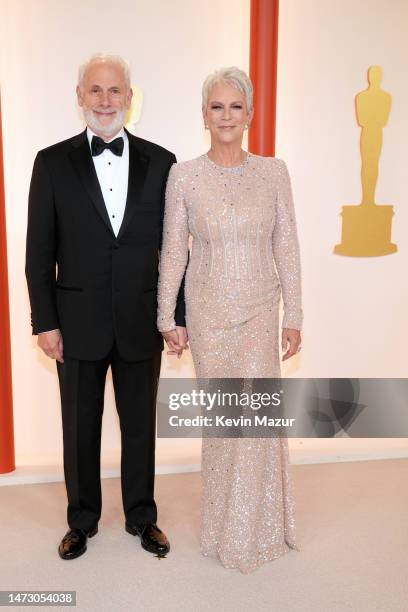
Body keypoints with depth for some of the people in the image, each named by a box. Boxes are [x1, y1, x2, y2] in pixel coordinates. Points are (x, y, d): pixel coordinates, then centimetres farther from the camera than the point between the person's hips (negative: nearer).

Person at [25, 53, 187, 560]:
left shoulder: (160, 163, 1)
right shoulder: (53, 163, 0)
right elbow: (39, 252, 0)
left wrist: (179, 316, 0)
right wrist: (45, 321, -4)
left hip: (142, 323, 1)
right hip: (78, 323, 0)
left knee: (140, 425, 14)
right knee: (80, 428, 14)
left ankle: (142, 517, 35)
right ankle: (82, 521, 35)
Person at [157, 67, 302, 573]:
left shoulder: (273, 172, -2)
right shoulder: (183, 176, -5)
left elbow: (286, 247, 1)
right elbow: (173, 250, -1)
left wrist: (293, 316, 0)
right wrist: (166, 317, 1)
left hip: (260, 310, 0)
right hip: (207, 312, 0)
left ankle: (255, 525, 22)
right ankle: (225, 517, 34)